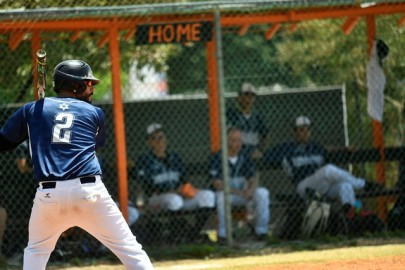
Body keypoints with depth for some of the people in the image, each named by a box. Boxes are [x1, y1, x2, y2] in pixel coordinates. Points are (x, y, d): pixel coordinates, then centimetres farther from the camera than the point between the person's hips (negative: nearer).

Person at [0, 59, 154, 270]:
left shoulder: (32, 110, 14)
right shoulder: (95, 113, 14)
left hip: (49, 195, 1)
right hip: (89, 192, -1)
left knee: (35, 252, 24)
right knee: (130, 250, 4)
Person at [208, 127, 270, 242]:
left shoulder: (244, 157, 4)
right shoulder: (217, 158, -10)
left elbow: (253, 180, 2)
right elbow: (217, 184, -17)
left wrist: (250, 190, -24)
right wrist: (238, 192, -27)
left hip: (243, 193, 4)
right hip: (226, 192, -4)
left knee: (263, 193, -19)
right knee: (222, 195, -38)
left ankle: (261, 231, -12)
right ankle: (222, 234, -29)